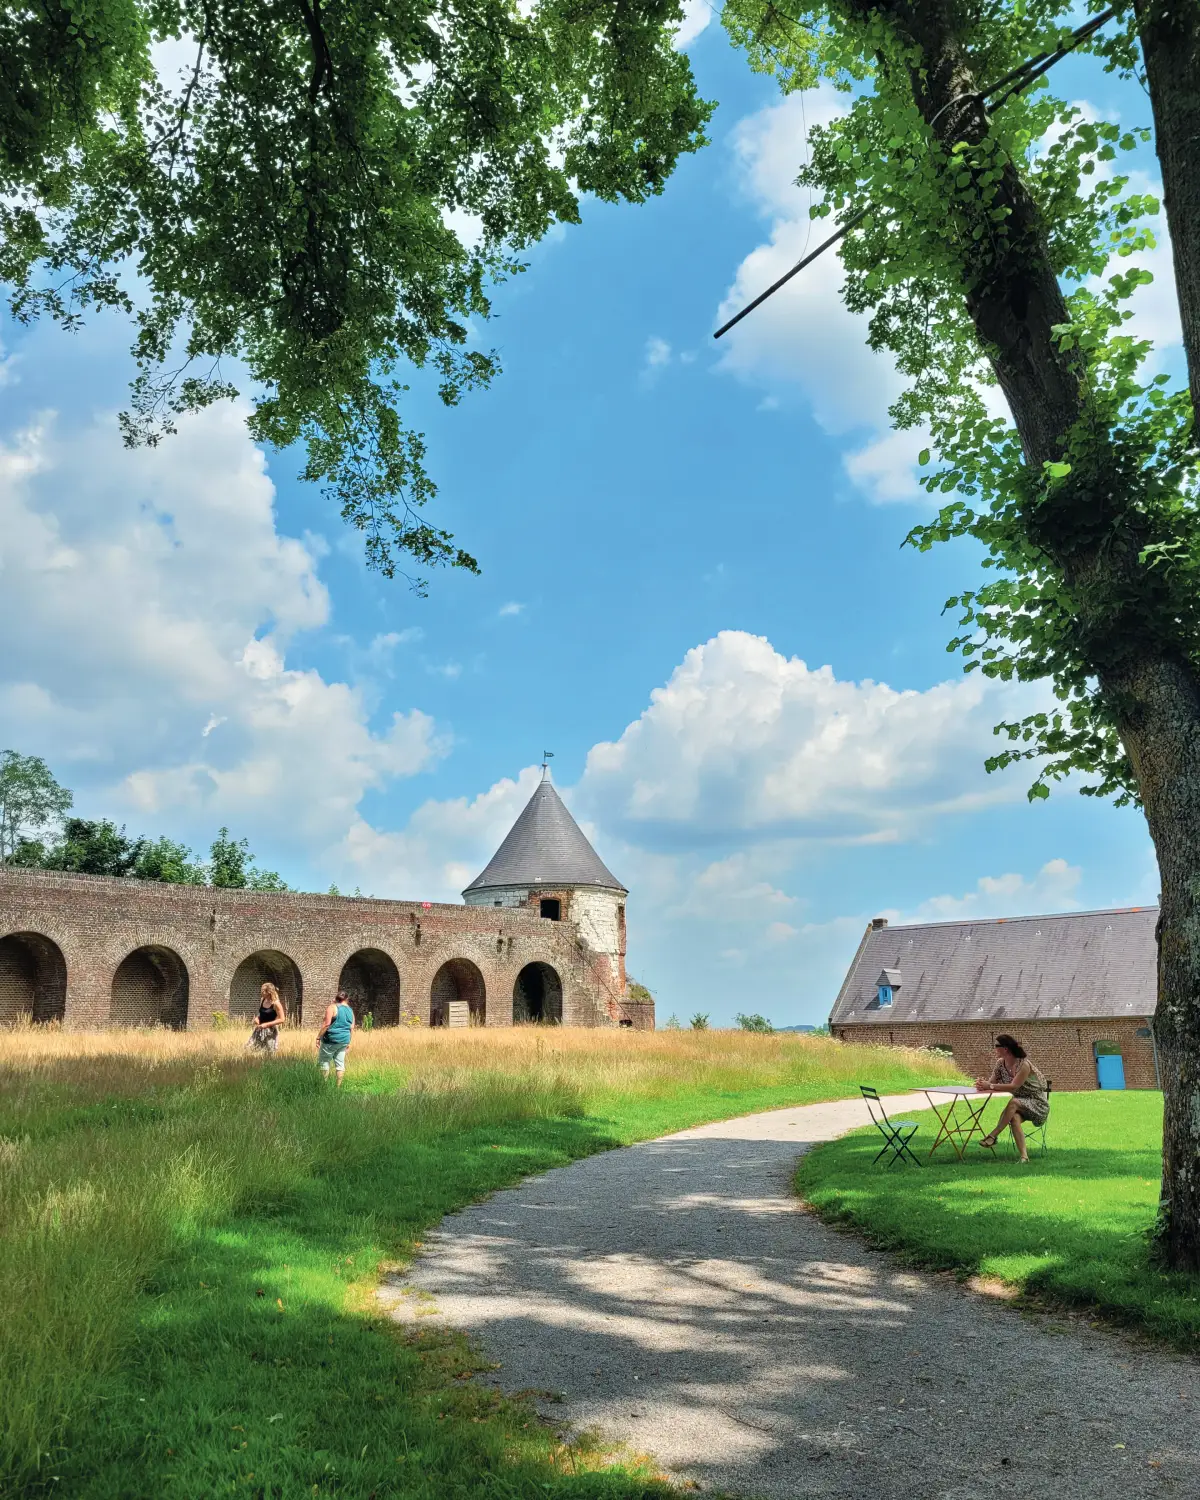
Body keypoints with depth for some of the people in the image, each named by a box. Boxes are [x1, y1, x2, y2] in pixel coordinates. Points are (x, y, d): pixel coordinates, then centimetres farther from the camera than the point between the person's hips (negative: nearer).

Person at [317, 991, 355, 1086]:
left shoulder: (332, 1007, -8)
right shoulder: (350, 1010, 11)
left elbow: (326, 1024, -16)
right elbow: (352, 1027, 14)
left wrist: (318, 1037, -12)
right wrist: (348, 1042, 22)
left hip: (332, 1039, -6)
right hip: (344, 1040, 6)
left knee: (324, 1061, 4)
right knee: (340, 1063, 9)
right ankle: (339, 1086, 10)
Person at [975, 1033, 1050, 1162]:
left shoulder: (1024, 1065, -22)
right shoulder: (1000, 1063, 0)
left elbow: (1014, 1086, -30)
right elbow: (991, 1083, -3)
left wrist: (990, 1086, -34)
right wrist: (982, 1084, -26)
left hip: (1037, 1103, -5)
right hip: (1020, 1105, 5)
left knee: (1013, 1102, -35)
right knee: (1014, 1117, -30)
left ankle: (993, 1135, -33)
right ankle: (1023, 1155, -33)